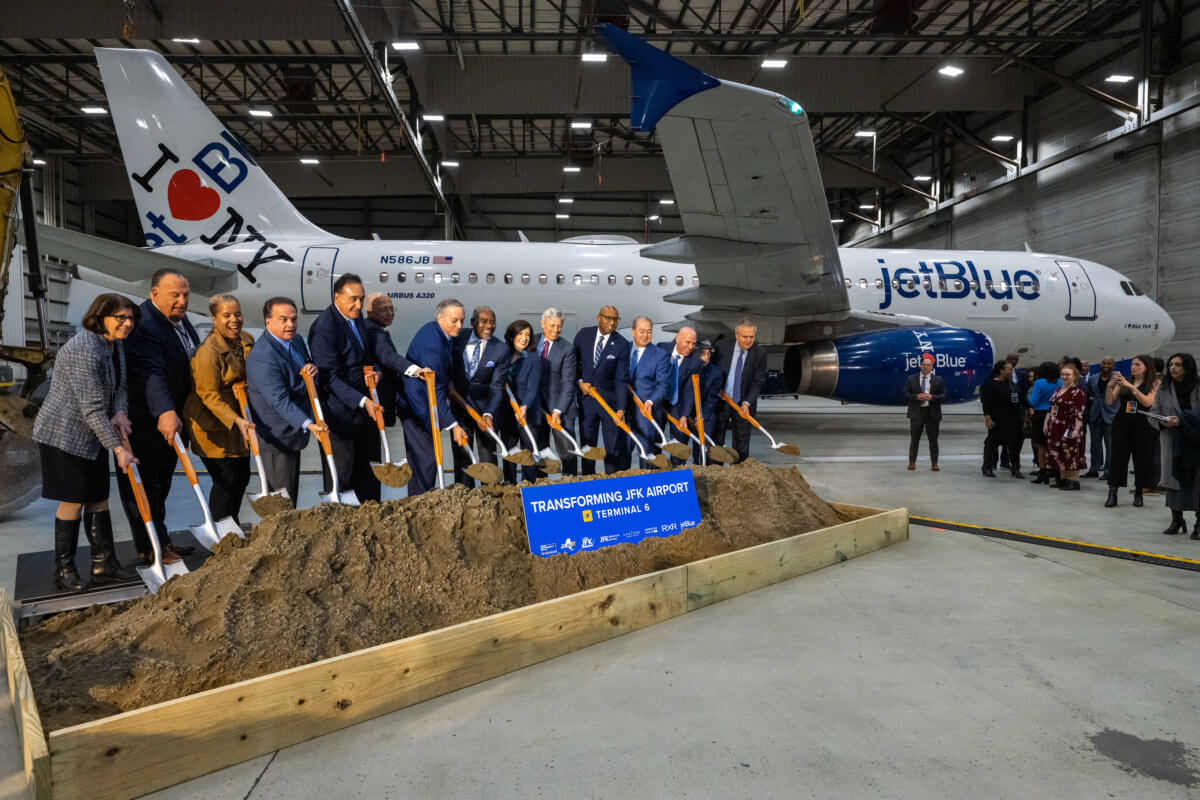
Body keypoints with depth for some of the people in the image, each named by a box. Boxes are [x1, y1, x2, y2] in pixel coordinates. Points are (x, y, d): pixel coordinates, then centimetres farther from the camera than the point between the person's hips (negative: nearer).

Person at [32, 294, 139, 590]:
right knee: (73, 499, -2)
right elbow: (92, 408, -26)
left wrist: (120, 412, -13)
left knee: (98, 497, 10)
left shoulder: (116, 344, 5)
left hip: (94, 435, 9)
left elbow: (120, 386, 10)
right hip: (64, 434, -9)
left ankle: (104, 565, 16)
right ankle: (64, 570, 12)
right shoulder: (83, 351, -25)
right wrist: (117, 448, -24)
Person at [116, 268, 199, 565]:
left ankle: (161, 540, 30)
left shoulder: (180, 319, 7)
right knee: (144, 485, 3)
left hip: (171, 416, 9)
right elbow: (151, 373, -37)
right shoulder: (144, 325, -24)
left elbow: (194, 364, 18)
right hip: (144, 421, -9)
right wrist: (165, 412, -48)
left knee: (162, 482, 18)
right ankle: (149, 550, 13)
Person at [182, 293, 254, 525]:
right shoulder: (207, 351, -20)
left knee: (242, 477, 14)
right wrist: (236, 421, -31)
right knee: (226, 482, -4)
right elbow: (209, 395, -22)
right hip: (213, 425, -7)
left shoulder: (247, 340, 4)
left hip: (239, 422, 8)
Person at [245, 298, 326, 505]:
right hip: (275, 438, -9)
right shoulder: (262, 358, -25)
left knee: (292, 493, 21)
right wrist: (308, 424, -43)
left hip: (294, 432, 9)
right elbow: (280, 400, -31)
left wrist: (312, 368, -8)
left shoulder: (296, 340, 4)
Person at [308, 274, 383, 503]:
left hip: (364, 406, 8)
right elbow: (330, 377, -21)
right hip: (339, 410, -8)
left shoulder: (356, 316, 7)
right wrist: (362, 401, -27)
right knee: (341, 469, 0)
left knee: (368, 467, 15)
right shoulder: (323, 328, -19)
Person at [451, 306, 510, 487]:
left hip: (484, 406, -2)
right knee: (461, 454, 7)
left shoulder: (501, 350, -12)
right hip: (459, 404, 2)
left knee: (488, 455, 2)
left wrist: (488, 414, -28)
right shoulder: (459, 337, -5)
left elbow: (496, 387, -15)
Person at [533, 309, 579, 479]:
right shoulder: (533, 343, 6)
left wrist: (558, 410, -19)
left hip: (560, 407, -4)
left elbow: (568, 383, -11)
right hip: (537, 406, 4)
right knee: (538, 451, 9)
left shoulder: (567, 349, -7)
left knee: (567, 450, 0)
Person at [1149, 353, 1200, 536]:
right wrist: (1163, 423, -11)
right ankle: (1176, 521, 20)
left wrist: (1181, 421, -16)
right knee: (1172, 480, 7)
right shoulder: (1163, 390, 8)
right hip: (1172, 443, 3)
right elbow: (1153, 414, 9)